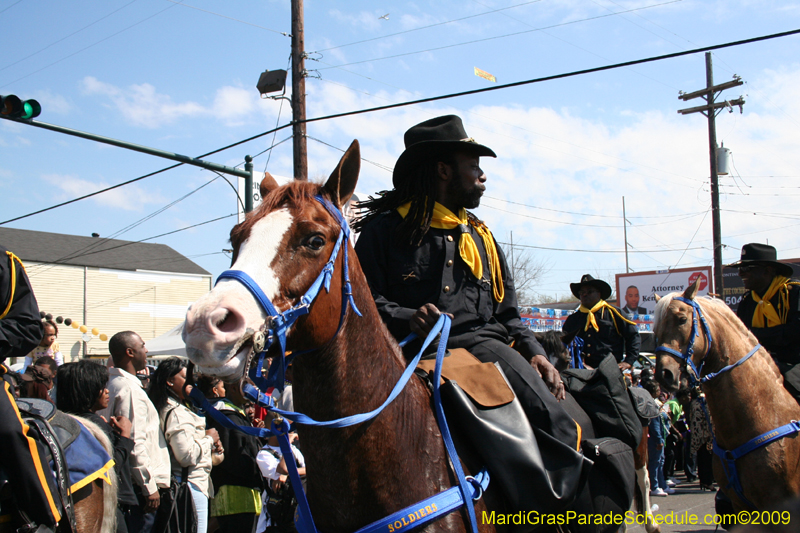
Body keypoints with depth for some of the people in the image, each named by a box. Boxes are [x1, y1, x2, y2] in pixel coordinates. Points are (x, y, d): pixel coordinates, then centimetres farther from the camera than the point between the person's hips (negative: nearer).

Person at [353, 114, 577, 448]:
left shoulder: (480, 236, 28)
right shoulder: (386, 229, 9)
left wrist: (534, 352, 8)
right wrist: (408, 319, -19)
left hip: (483, 342, 4)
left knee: (553, 420, -24)